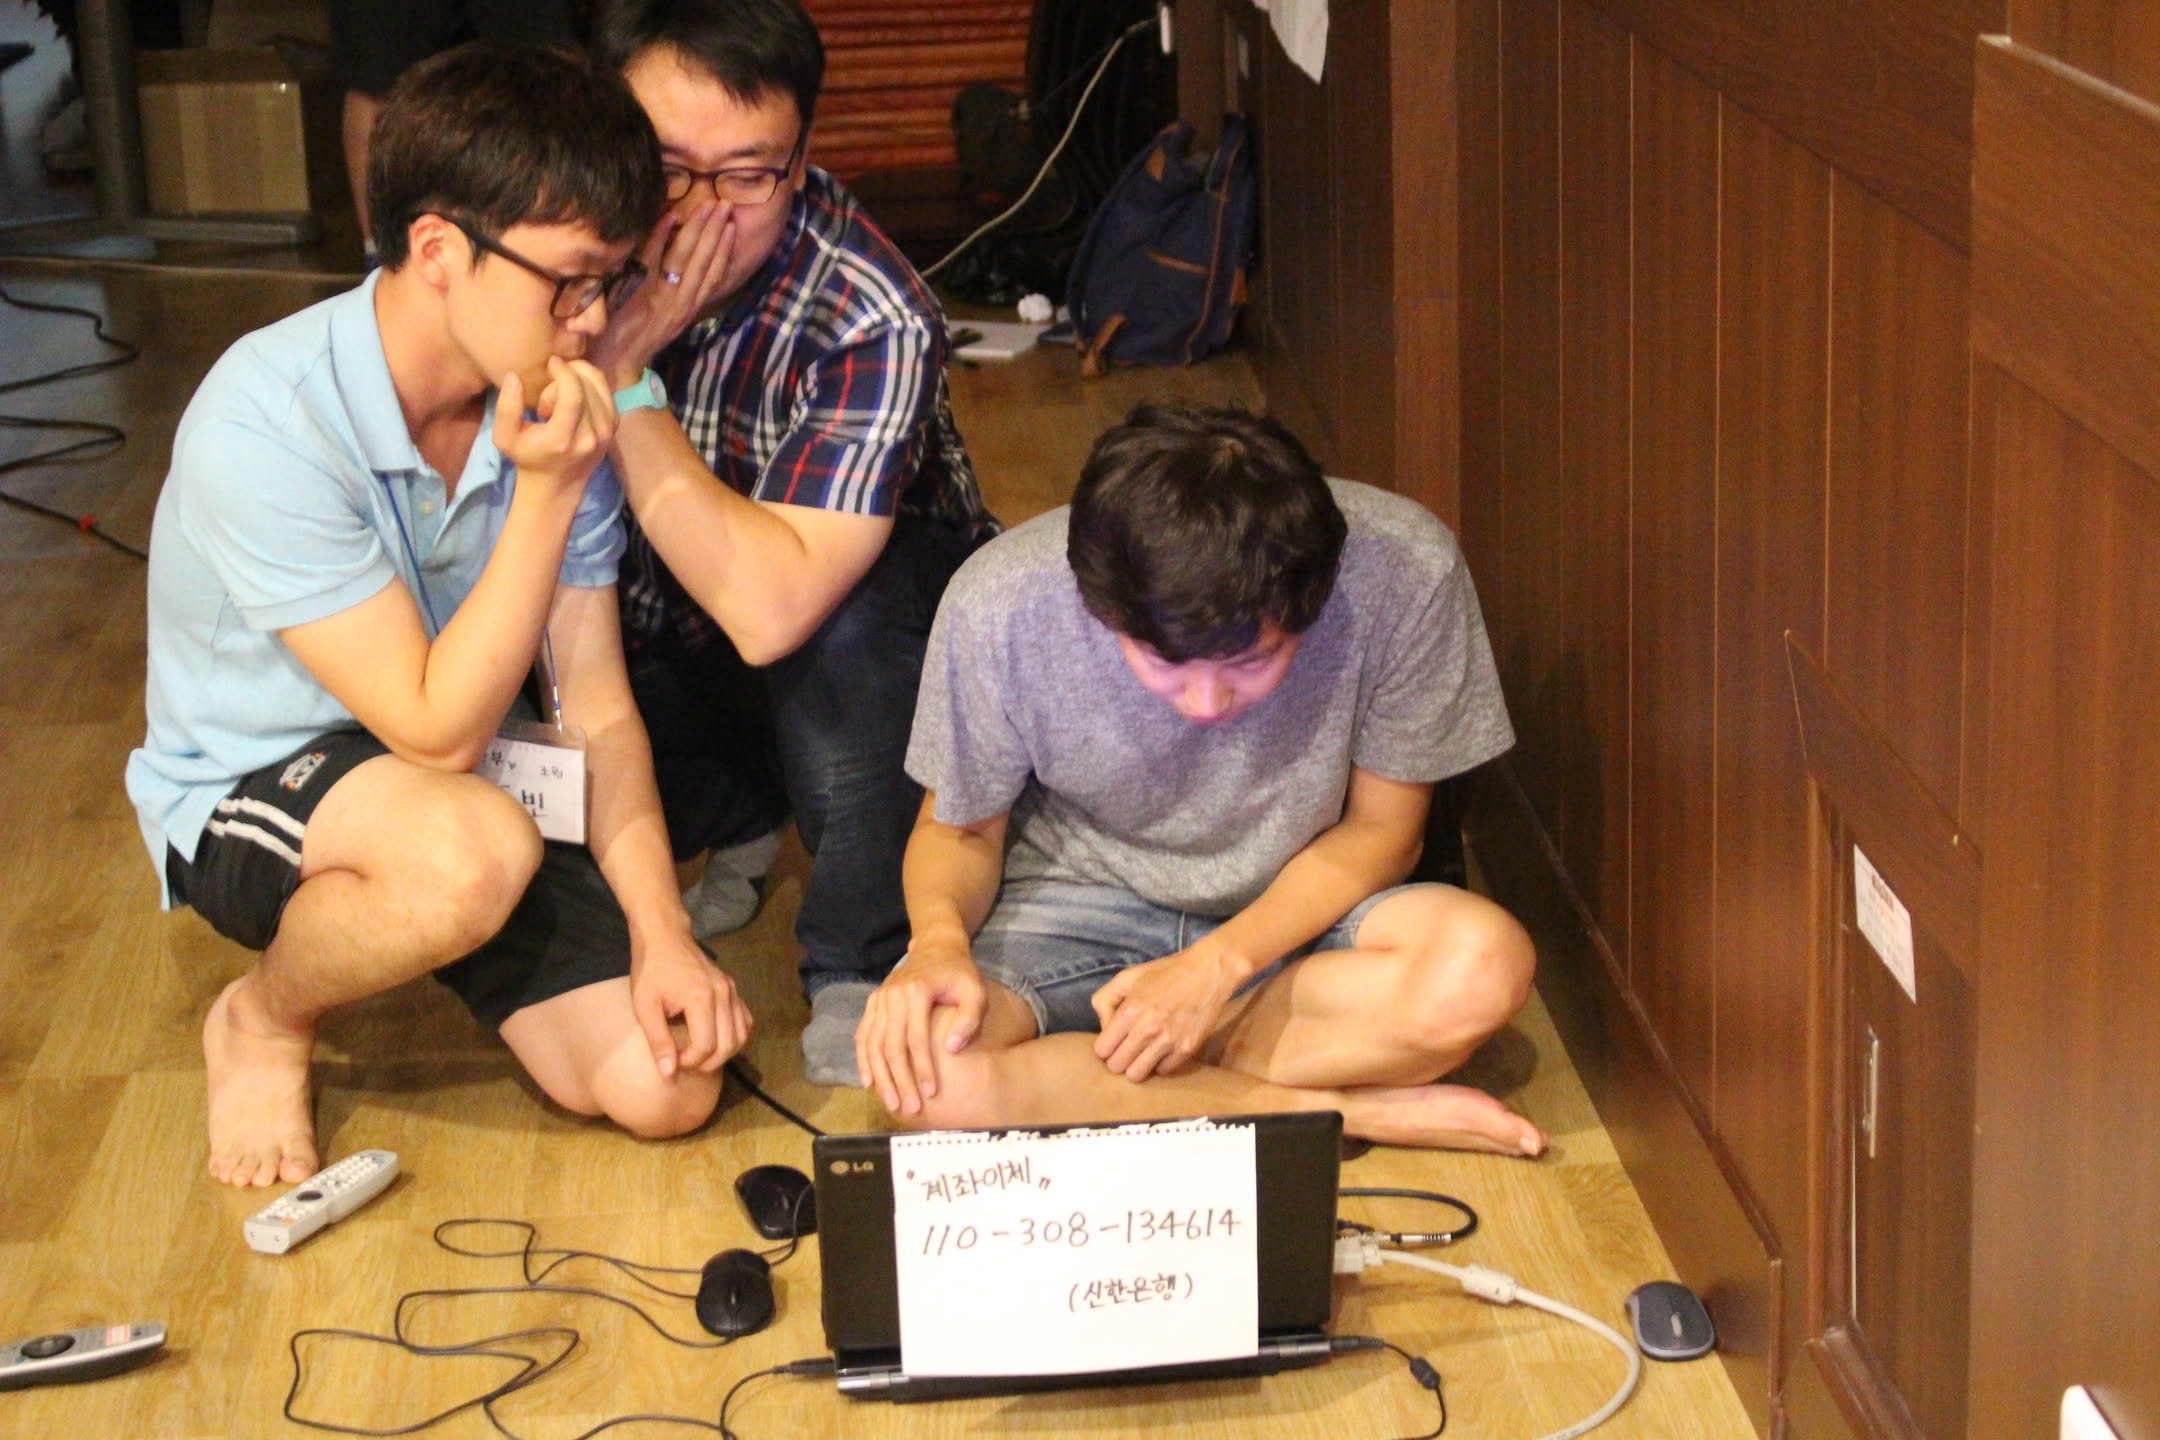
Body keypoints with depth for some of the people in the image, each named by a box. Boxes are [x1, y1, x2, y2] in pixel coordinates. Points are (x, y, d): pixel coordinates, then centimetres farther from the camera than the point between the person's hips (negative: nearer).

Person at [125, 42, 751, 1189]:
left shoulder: (553, 408, -10)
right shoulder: (264, 423, -28)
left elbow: (596, 708, -5)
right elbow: (437, 731, -27)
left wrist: (659, 934, -15)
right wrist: (547, 494, -32)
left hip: (451, 790, 6)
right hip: (245, 793, -6)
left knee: (668, 1084, -10)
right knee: (476, 850, -39)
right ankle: (262, 1024, -5)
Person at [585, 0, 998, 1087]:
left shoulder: (873, 324, -32)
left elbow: (769, 607, -42)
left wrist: (619, 373, -39)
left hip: (880, 615, -4)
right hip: (653, 630, 5)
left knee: (831, 619, -39)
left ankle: (865, 964, -18)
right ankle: (740, 816, 11)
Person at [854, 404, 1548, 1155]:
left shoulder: (1404, 573, -26)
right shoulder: (999, 606, -25)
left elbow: (1380, 827, -10)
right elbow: (960, 827, -6)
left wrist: (1220, 965, -22)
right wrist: (938, 940, -28)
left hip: (1306, 904, 0)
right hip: (1078, 905, 0)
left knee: (1484, 965, -33)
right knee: (924, 1072, -32)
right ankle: (1350, 1109, -18)